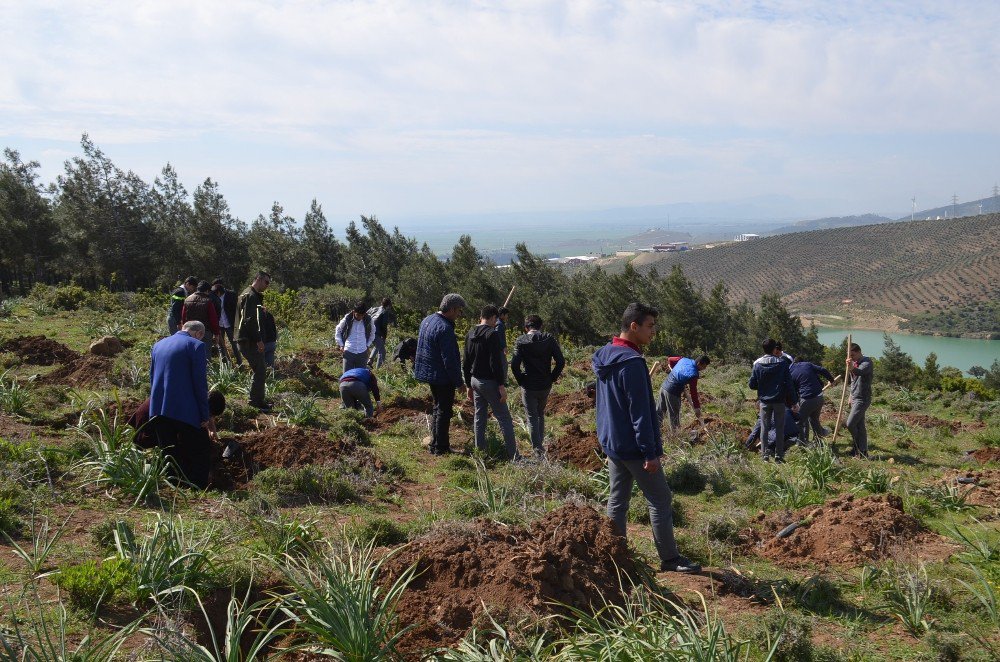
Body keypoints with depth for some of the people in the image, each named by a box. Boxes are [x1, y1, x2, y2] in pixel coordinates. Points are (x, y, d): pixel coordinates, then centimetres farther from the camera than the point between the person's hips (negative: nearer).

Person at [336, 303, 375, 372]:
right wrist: (341, 345, 3)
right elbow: (338, 331, 8)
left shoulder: (368, 320, -3)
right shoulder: (347, 319, -8)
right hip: (349, 352, -2)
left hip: (362, 353, 2)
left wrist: (368, 345, 10)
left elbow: (372, 333, 16)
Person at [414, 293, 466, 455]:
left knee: (438, 408, 20)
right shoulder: (445, 328, -23)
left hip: (429, 373, 10)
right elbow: (449, 359, -24)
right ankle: (440, 448, 7)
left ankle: (435, 445, 28)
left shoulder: (427, 320, 8)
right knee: (444, 411, 1)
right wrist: (459, 381, -15)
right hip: (443, 377, -10)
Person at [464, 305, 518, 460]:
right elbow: (495, 362, -21)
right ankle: (513, 456, -4)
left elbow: (466, 363, 15)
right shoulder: (492, 334, -14)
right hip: (489, 382, -7)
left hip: (475, 381, 7)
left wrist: (469, 385, 22)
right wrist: (502, 386, -19)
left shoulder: (470, 334, 10)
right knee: (504, 419, -3)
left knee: (479, 418, 12)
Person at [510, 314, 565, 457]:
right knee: (541, 414, 24)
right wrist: (553, 378, 4)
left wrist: (520, 380, -2)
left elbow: (514, 364, -16)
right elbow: (561, 361, -8)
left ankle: (537, 448, 1)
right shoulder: (549, 339, -3)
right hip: (545, 385, 3)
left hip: (528, 386, -3)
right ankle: (540, 443, 30)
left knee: (532, 418, 6)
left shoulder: (521, 341, -7)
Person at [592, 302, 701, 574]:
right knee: (660, 500, 2)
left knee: (617, 500, 12)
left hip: (610, 442, 9)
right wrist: (650, 452, -18)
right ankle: (669, 558, 10)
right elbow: (640, 412, -21)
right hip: (632, 446, -9)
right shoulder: (632, 362, -20)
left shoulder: (605, 356, 9)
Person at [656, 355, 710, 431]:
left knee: (659, 411, 15)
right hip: (672, 392, -8)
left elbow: (670, 360, 18)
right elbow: (693, 392, -15)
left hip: (664, 386, 8)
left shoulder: (684, 359, 2)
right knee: (674, 416, 5)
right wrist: (697, 407, -7)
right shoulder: (693, 374, -18)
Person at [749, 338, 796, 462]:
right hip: (779, 400, -1)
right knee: (779, 428, 8)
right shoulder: (782, 363, -7)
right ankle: (779, 455, 9)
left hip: (764, 401, 1)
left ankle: (765, 454, 9)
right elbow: (788, 384, -8)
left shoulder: (757, 364, -3)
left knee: (764, 428, 9)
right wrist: (791, 400, 2)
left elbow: (752, 385, -1)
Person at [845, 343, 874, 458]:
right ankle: (863, 452, 16)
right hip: (855, 399, 9)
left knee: (850, 424, -11)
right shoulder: (855, 363, 13)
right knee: (860, 426, 11)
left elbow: (860, 371, -38)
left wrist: (852, 368, -59)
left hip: (862, 399, -9)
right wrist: (851, 396, 21)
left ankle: (857, 446, 8)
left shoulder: (867, 362, -14)